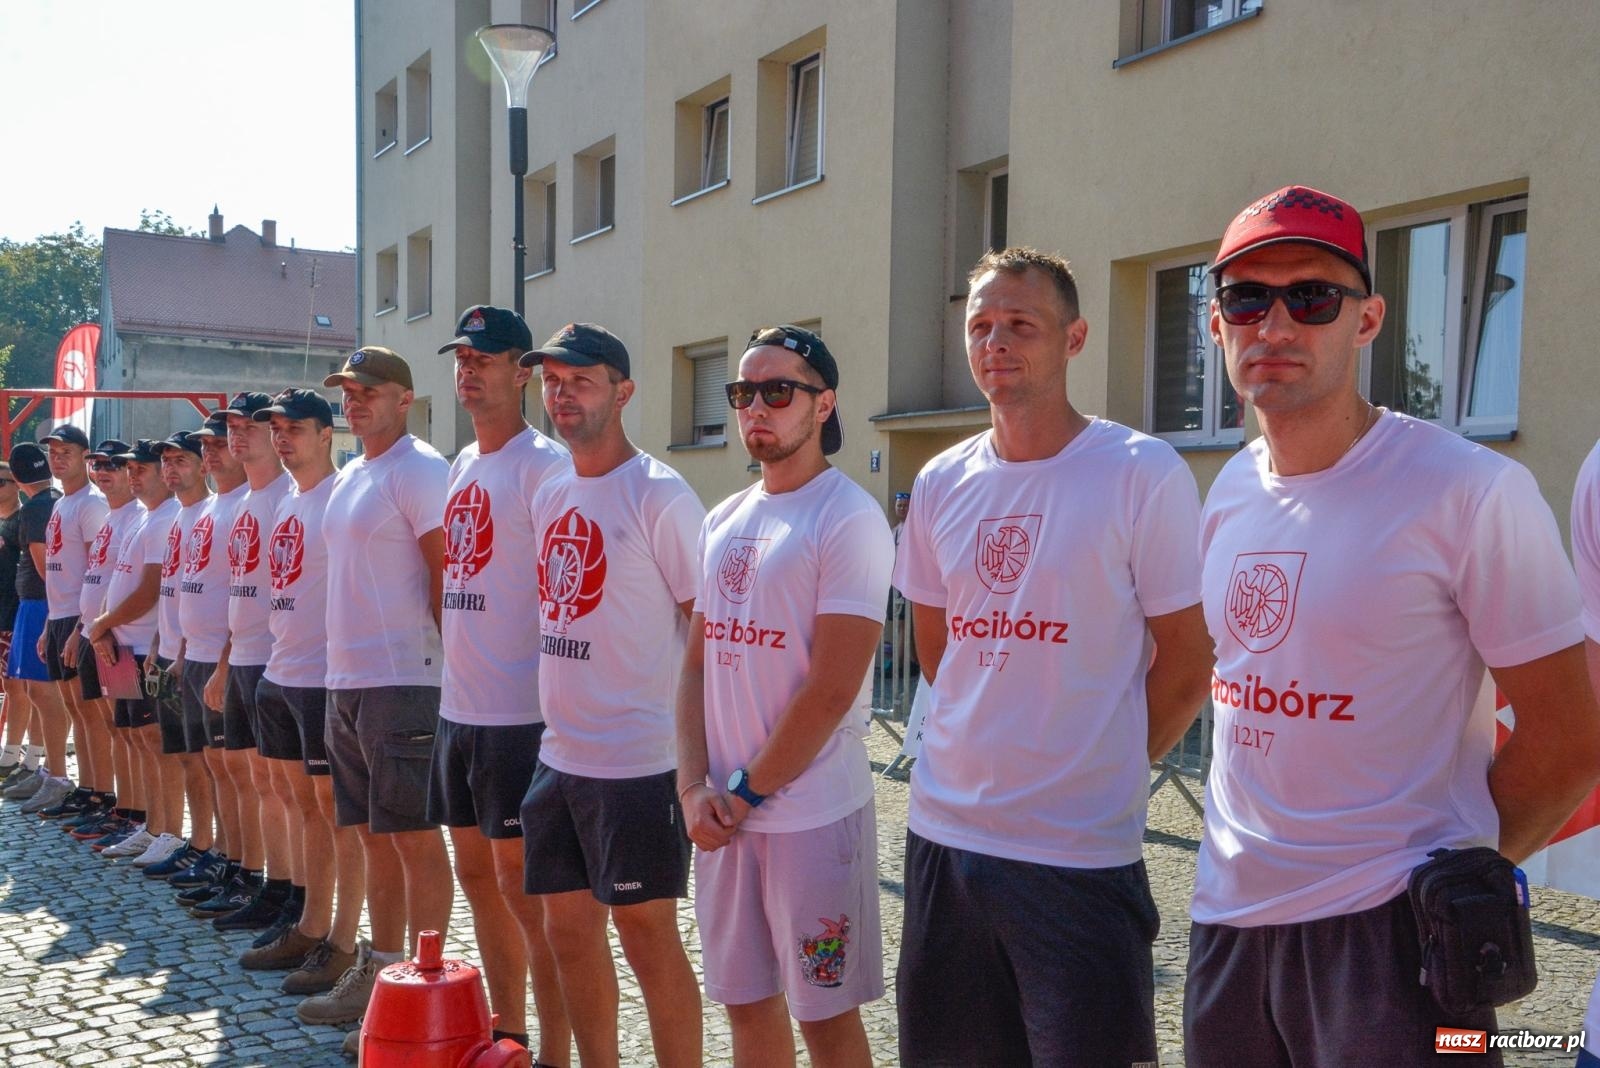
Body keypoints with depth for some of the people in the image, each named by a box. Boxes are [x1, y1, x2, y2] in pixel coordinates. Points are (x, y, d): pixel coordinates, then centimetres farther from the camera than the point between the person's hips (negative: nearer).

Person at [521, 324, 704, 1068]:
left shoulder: (660, 495, -12)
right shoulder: (549, 495, 11)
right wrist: (551, 714, 15)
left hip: (637, 761, -8)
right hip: (558, 753, 8)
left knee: (647, 936, 0)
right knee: (569, 929, 15)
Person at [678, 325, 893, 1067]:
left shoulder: (849, 519, -12)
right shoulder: (724, 522, 11)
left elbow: (831, 691, -16)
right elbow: (696, 664, 11)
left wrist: (746, 792, -11)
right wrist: (694, 786, -2)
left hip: (812, 812, -6)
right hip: (724, 814, 7)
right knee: (747, 1003, 16)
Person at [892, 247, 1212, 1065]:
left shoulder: (1144, 473, -9)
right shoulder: (941, 483, 6)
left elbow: (1186, 665, -5)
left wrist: (1103, 770, 2)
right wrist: (989, 744, 12)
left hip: (1081, 851, -5)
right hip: (943, 835, 5)